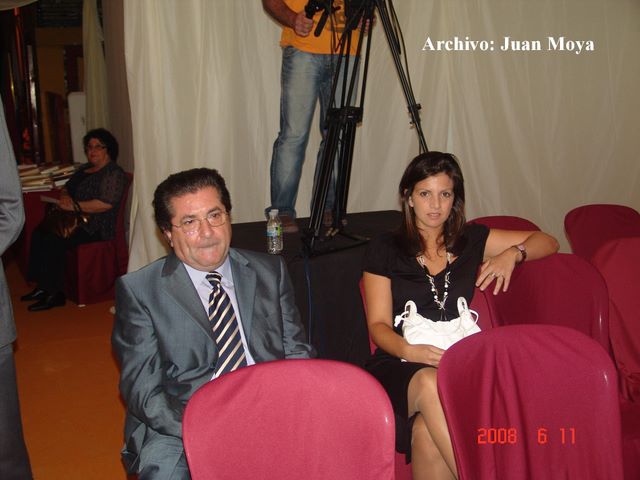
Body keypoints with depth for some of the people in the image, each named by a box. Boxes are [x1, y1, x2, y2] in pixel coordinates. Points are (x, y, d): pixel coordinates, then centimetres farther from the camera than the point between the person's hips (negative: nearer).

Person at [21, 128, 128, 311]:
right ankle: (42, 286, -6)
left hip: (97, 227, -9)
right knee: (38, 233, -10)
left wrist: (74, 205, -19)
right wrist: (65, 198, 2)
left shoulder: (114, 173, -9)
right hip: (77, 220, 9)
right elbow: (66, 188, 27)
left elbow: (105, 204, -21)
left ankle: (54, 294, -16)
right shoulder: (84, 169, 21)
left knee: (54, 241, -25)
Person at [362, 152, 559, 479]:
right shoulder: (384, 250, 10)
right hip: (399, 366, -1)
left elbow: (548, 243, 24)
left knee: (427, 432, -34)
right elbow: (378, 325, 3)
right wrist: (409, 350, -18)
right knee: (431, 383, -38)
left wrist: (513, 253, 3)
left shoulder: (471, 240, 17)